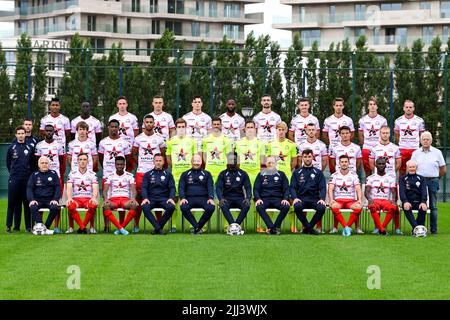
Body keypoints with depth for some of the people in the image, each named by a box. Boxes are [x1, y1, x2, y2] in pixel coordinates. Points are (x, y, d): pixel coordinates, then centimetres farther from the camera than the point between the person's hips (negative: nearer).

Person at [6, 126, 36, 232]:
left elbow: (33, 163, 12)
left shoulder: (30, 148, 6)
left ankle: (28, 226, 5)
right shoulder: (11, 148, 4)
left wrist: (29, 174, 9)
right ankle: (9, 226, 4)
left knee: (27, 203, 1)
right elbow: (8, 163, 13)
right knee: (12, 203, 0)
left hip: (27, 179, 0)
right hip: (14, 180, 0)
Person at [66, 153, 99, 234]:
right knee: (70, 206, -35)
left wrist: (94, 198, -24)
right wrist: (69, 198, -23)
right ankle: (83, 228, -29)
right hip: (76, 198, 0)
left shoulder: (92, 174, 9)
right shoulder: (72, 173, 9)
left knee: (93, 205, -36)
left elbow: (95, 188, -2)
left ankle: (82, 227, -21)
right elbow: (69, 187, -2)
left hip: (88, 198, 0)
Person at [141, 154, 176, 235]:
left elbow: (172, 188, 8)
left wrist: (171, 198, -12)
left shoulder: (168, 174, 16)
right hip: (151, 198, 0)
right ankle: (158, 228, -30)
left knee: (171, 207, -33)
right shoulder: (148, 174, 16)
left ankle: (158, 227, -19)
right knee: (145, 207, -34)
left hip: (164, 198, 0)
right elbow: (144, 188, 6)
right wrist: (145, 198, -14)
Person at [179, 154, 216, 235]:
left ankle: (197, 227, -15)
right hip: (189, 198, 0)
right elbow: (181, 187, 9)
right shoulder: (185, 174, 17)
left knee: (211, 208, -32)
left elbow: (210, 187, 8)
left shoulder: (206, 174, 17)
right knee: (183, 207, -34)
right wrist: (182, 198, -11)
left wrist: (211, 198, -11)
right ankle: (197, 227, -25)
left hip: (203, 198, 0)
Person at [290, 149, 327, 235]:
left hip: (314, 199, 1)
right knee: (297, 206, -36)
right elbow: (292, 187, 8)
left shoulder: (318, 172, 15)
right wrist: (295, 198, -12)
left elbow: (322, 188, 7)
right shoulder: (296, 172, 15)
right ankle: (309, 228, -16)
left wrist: (322, 199, -13)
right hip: (301, 199, 0)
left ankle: (307, 227, -10)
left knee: (322, 208, -32)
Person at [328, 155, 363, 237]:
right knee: (334, 207, -38)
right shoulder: (334, 175, 8)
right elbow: (330, 189, -2)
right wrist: (331, 200, -21)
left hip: (351, 200, 1)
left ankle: (346, 227, -24)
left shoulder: (353, 175, 10)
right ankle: (347, 227, -35)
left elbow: (358, 189, 1)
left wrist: (360, 200, -18)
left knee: (359, 207, -34)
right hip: (338, 200, -1)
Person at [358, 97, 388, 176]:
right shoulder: (363, 120, 6)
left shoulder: (382, 120, 5)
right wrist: (364, 145, 6)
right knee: (367, 171, 3)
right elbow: (360, 135, 12)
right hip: (366, 149, 1)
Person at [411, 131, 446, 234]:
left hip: (433, 181, -1)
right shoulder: (415, 153, 8)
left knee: (433, 206, 1)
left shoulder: (437, 152, 6)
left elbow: (443, 169, 9)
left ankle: (434, 229, 5)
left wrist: (435, 178, 9)